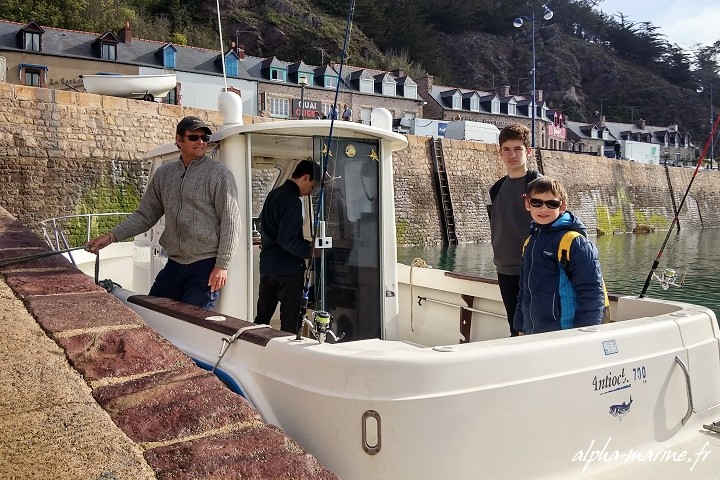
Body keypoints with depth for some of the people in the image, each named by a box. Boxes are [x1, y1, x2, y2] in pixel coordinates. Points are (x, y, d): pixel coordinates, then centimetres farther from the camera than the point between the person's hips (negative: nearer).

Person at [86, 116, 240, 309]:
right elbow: (145, 215, 15)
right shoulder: (164, 174, 11)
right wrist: (112, 236, 4)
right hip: (174, 263, 6)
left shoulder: (218, 173, -6)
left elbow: (230, 222, -10)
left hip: (207, 265, -6)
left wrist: (222, 265, -14)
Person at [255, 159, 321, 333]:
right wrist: (310, 251, -13)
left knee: (262, 316, 14)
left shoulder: (273, 194, 12)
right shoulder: (293, 201, -17)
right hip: (288, 268, -9)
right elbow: (286, 240, -24)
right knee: (289, 322, 0)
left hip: (267, 265, 9)